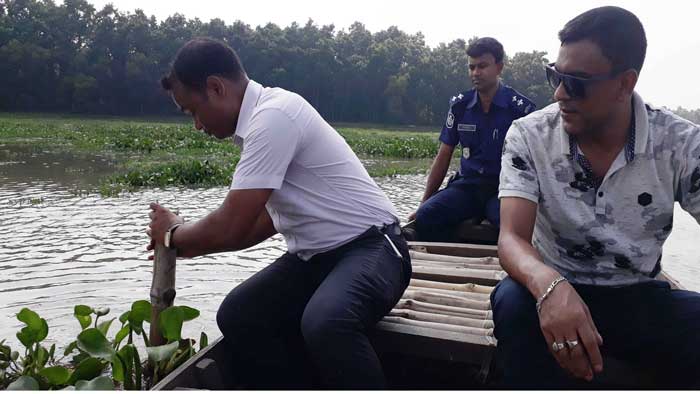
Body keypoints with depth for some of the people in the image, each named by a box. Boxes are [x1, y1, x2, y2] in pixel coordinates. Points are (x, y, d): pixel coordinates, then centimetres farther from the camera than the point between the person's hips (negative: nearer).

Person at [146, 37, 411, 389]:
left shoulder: (273, 116, -21)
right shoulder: (262, 119, 9)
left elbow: (230, 228, -21)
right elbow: (268, 218, 19)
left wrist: (174, 234, 0)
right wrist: (191, 244, 16)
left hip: (370, 248, -9)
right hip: (316, 255, 9)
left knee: (323, 323, -35)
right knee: (237, 315, -6)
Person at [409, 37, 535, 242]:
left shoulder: (521, 107, -2)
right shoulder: (460, 105, 8)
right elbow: (443, 156, 12)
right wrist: (423, 203, 7)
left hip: (504, 187, -2)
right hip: (467, 184, 3)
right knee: (426, 216, -26)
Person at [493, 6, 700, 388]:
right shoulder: (528, 136, -10)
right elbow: (512, 238, -19)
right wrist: (550, 285, -41)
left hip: (640, 298, 2)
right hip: (557, 292, -1)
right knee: (514, 300, -34)